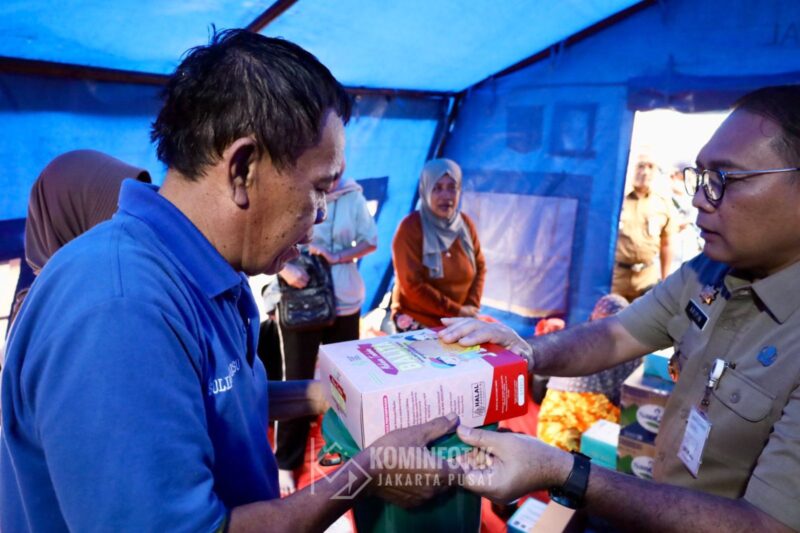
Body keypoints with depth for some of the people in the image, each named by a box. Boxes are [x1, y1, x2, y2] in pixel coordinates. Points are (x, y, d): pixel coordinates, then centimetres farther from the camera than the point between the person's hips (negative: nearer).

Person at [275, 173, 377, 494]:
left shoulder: (352, 194, -3)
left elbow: (370, 241, 2)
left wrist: (337, 257, -13)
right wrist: (284, 269, -24)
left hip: (345, 302, 3)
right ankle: (285, 463, 22)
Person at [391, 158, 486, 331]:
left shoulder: (465, 224, 1)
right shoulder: (410, 228, -15)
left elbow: (480, 267, 8)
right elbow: (412, 286, -18)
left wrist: (472, 305, -6)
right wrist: (456, 311, -16)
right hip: (418, 324, -4)